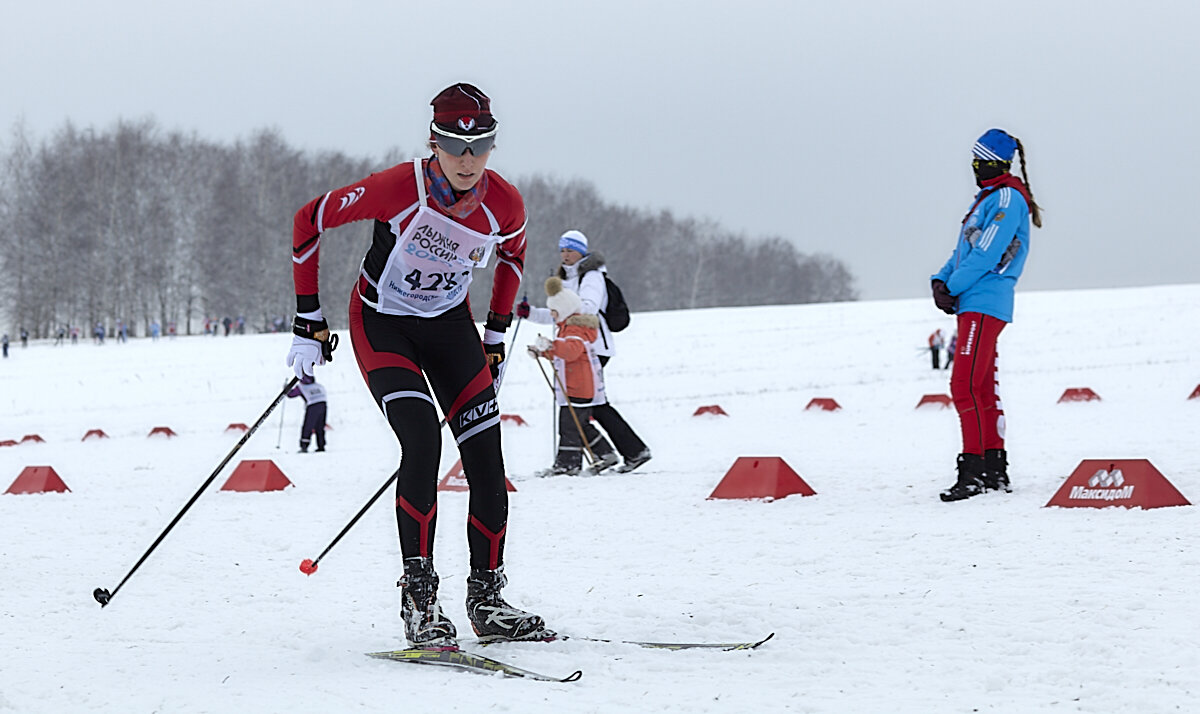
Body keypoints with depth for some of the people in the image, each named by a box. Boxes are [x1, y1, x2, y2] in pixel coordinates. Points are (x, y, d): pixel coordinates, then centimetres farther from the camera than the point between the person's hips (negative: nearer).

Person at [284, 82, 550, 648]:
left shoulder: (504, 205, -16)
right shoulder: (398, 188, -28)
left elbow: (512, 251, 9)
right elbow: (309, 221, -16)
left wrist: (496, 335, 10)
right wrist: (309, 322, -14)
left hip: (450, 325, 4)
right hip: (382, 325, -4)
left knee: (486, 460, -5)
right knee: (422, 441, -25)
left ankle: (486, 600, 9)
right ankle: (418, 598, -18)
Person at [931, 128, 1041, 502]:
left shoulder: (1008, 198, -11)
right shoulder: (988, 197, 20)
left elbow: (986, 255, -18)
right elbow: (963, 250, 21)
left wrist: (952, 288, -11)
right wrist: (941, 280, 4)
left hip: (985, 303, -11)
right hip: (972, 303, 11)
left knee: (964, 386, -15)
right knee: (982, 388, 13)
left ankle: (973, 472, -17)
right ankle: (995, 469, 17)